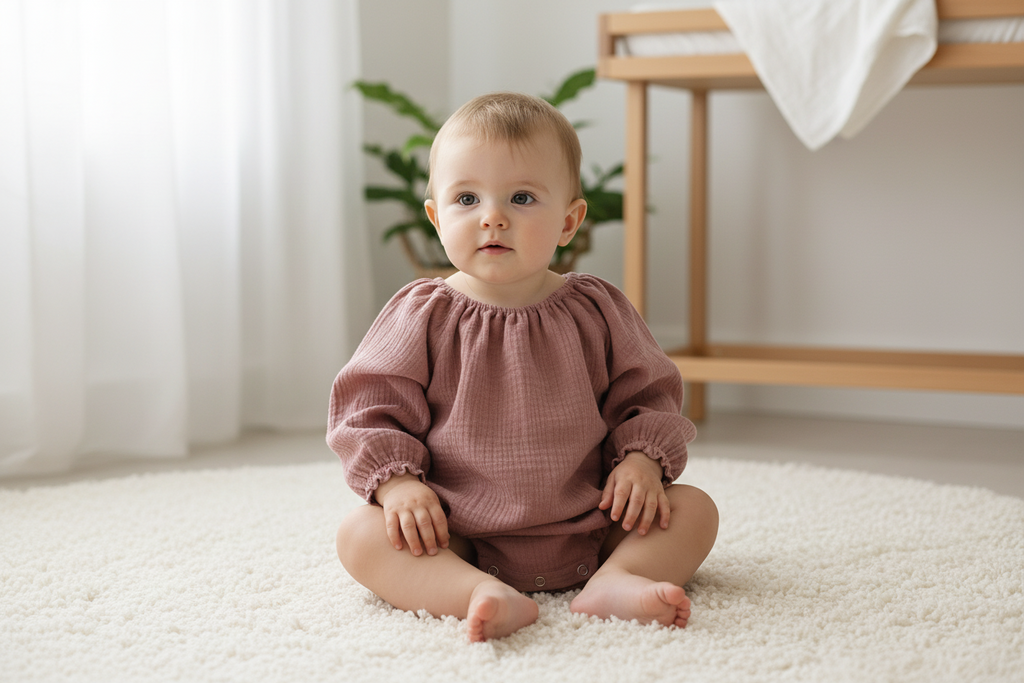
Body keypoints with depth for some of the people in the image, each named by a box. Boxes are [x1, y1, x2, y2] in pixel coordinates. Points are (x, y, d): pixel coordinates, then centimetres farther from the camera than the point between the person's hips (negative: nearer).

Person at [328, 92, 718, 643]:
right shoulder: (425, 315, -2)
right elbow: (371, 407, -1)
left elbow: (647, 396, 10)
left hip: (588, 529, 2)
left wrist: (641, 459, -9)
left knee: (694, 509, -10)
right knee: (360, 534, -25)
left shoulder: (595, 311, 2)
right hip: (458, 540, -2)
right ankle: (485, 596, -42)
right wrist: (397, 481, -16)